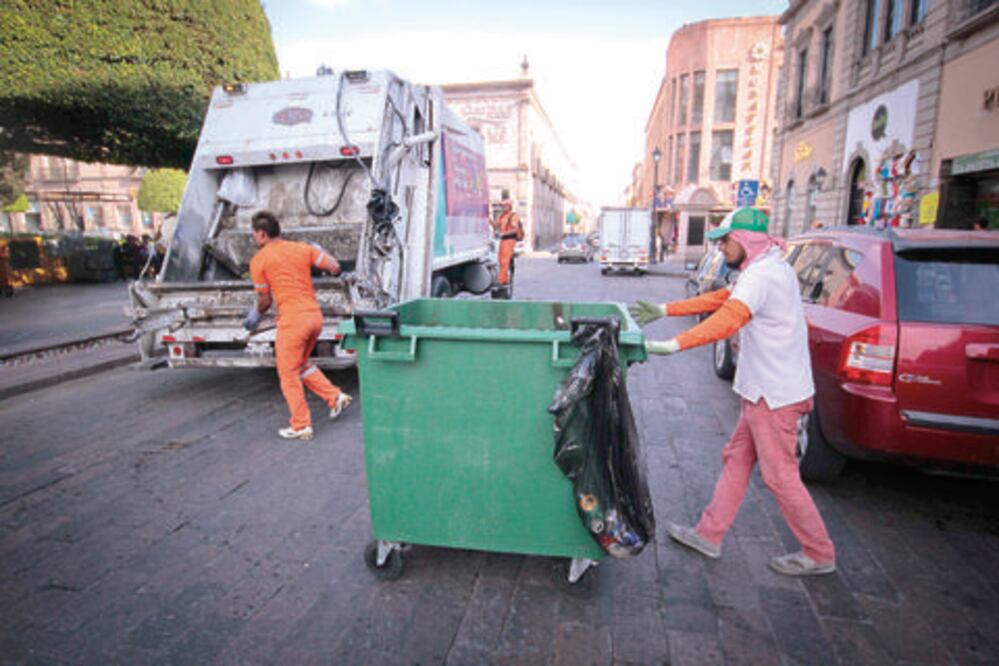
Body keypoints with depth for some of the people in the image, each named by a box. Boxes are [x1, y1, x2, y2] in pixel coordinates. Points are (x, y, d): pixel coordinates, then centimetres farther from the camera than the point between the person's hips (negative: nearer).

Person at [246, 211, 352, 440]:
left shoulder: (259, 261, -1)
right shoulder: (303, 248, 9)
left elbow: (265, 300, 2)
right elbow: (335, 267, 3)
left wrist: (256, 314, 24)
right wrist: (318, 254, 24)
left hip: (292, 319, -6)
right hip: (315, 315, 6)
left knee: (288, 373, 8)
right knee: (301, 364, 25)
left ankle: (301, 426, 12)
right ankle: (335, 397, 17)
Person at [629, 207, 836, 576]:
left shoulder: (761, 275, -20)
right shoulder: (768, 269, 13)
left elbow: (727, 320, -35)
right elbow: (720, 299, 15)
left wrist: (674, 344, -41)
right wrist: (665, 310, 13)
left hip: (775, 393, -10)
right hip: (766, 389, 10)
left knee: (780, 477, 3)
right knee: (735, 461, 15)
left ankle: (819, 555, 23)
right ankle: (709, 536, 26)